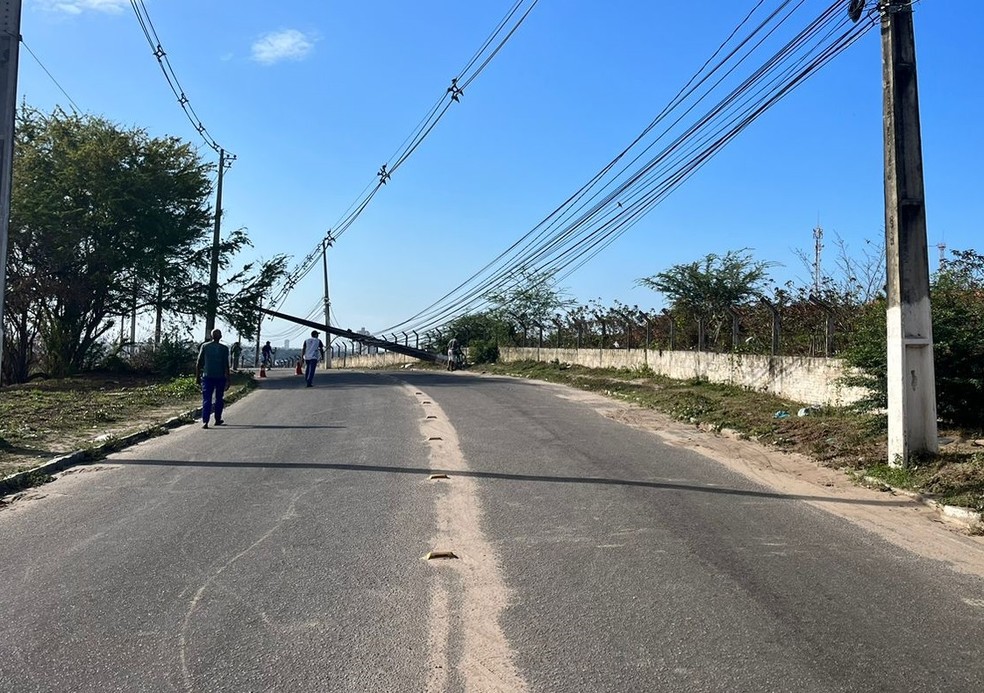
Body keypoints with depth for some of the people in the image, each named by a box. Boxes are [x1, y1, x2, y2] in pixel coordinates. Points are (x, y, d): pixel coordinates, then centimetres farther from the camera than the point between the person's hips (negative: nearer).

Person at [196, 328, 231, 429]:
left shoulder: (204, 346, 2)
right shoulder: (224, 348, -3)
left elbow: (198, 363, 3)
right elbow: (226, 365, -6)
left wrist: (197, 376, 10)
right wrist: (228, 378, -1)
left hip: (207, 377, 1)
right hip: (220, 377, -1)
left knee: (206, 399, -1)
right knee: (218, 399, 14)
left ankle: (205, 421, -13)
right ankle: (217, 420, 22)